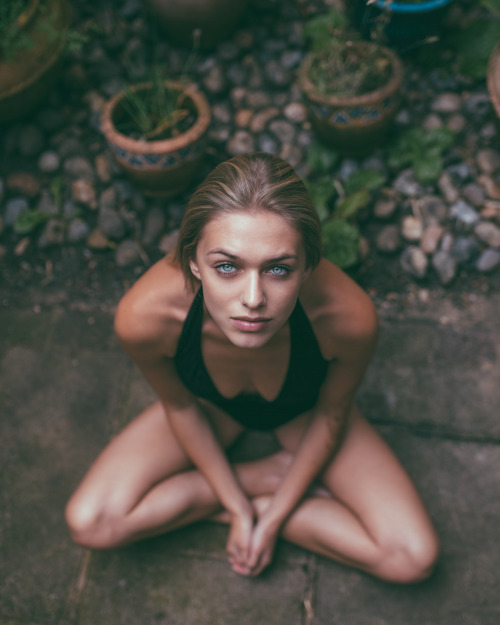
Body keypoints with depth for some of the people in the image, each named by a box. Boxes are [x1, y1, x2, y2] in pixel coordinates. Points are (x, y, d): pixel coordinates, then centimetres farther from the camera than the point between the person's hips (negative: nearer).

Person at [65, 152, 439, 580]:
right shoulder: (145, 316, -39)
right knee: (89, 525, -12)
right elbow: (180, 406, -15)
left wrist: (273, 517, -11)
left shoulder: (348, 317, -40)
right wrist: (237, 503, -9)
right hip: (213, 405, 1)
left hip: (303, 410, -1)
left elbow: (330, 416, -18)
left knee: (414, 559, -12)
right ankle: (267, 473, 0)